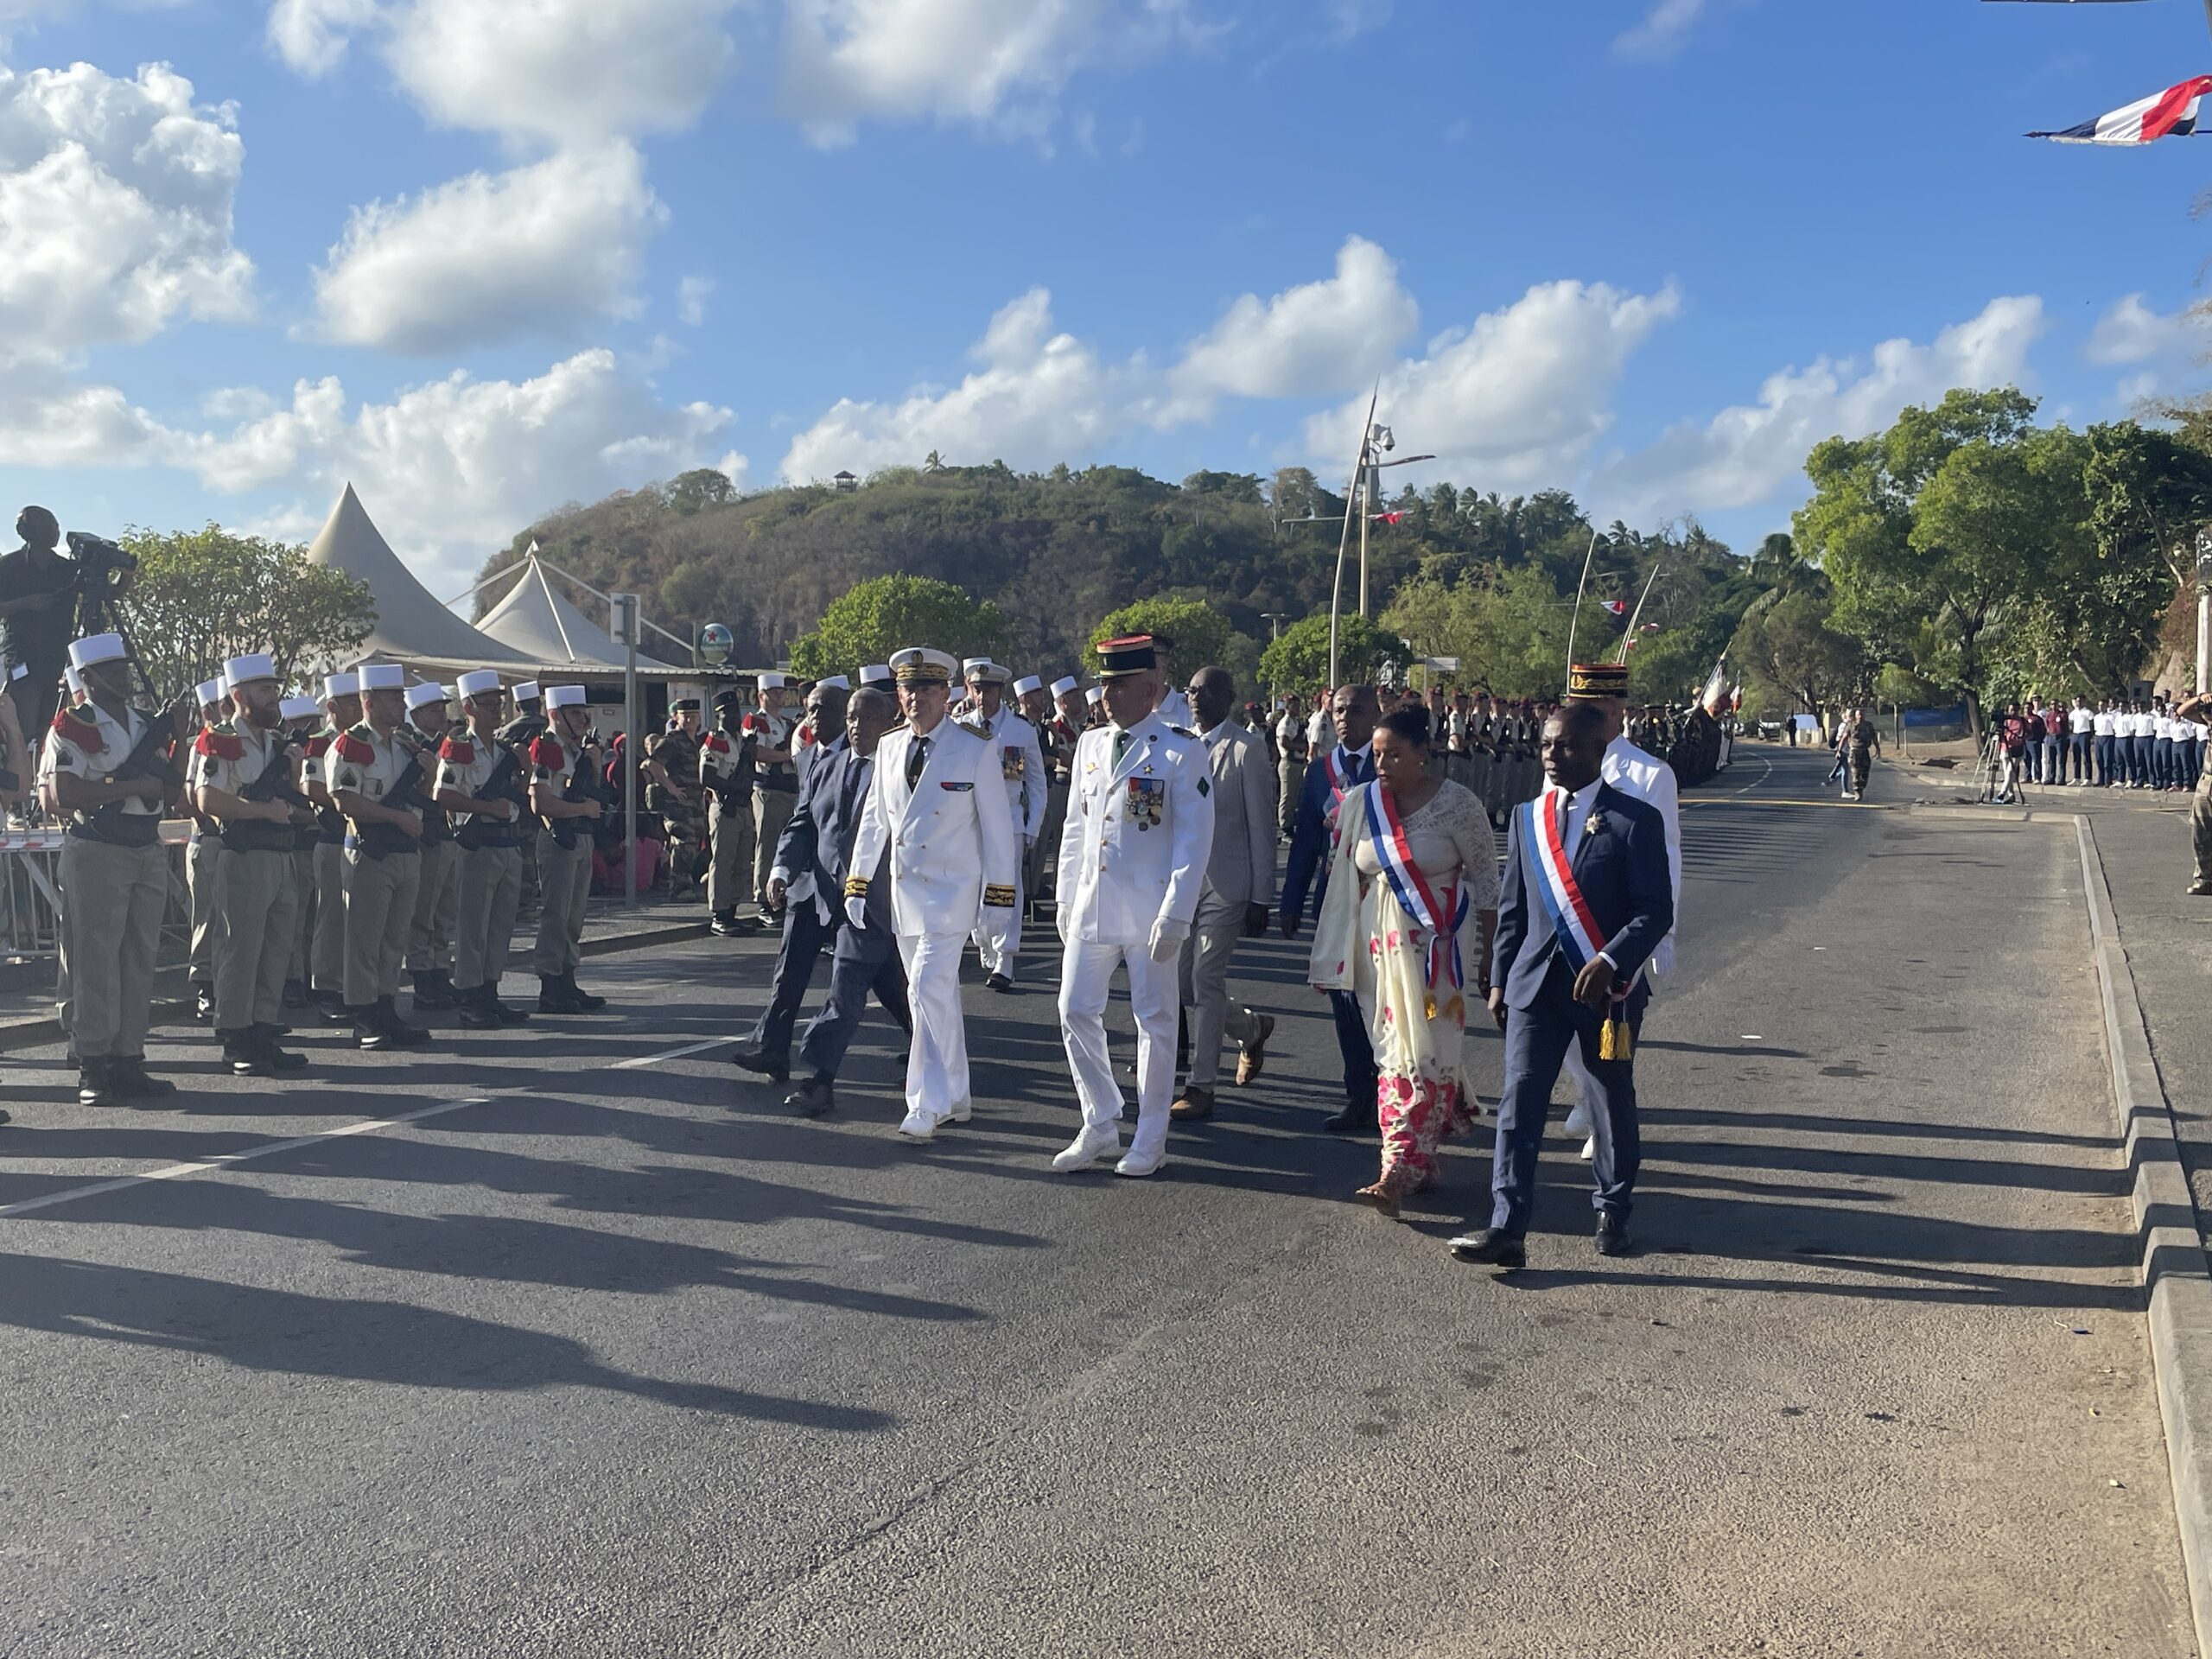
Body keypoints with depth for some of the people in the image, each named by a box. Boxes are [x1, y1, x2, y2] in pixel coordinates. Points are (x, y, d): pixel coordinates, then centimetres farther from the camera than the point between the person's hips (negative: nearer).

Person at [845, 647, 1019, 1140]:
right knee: (938, 996, 13)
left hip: (951, 892, -5)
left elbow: (996, 827, -4)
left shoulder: (976, 752, -6)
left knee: (928, 990, -15)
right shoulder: (889, 748, 8)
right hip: (903, 892, 5)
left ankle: (929, 1104, -8)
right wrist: (858, 884, 10)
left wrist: (998, 897, -6)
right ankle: (956, 1099, 23)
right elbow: (874, 820, 13)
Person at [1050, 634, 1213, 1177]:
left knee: (1154, 1020, 5)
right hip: (1091, 905, 6)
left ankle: (1151, 1138, 18)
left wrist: (1175, 914, -16)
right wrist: (1066, 899, 11)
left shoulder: (1180, 751, -8)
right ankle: (1100, 1127, 21)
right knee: (1076, 1012, 6)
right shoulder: (1090, 745, 10)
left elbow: (1195, 838, -11)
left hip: (1149, 908, -6)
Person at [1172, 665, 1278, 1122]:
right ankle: (1251, 1028, 34)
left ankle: (1200, 1085, 4)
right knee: (1182, 984, 8)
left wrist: (1261, 896, -9)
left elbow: (1262, 827, -6)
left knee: (1205, 982, -7)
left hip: (1224, 883, -6)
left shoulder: (1246, 747, -6)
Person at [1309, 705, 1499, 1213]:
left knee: (1422, 1054, -6)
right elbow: (1346, 882, 10)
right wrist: (1334, 955, 10)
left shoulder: (1457, 803, -8)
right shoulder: (1360, 803, 4)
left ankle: (1403, 1169, -3)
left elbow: (1486, 880, -3)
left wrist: (1488, 954, -4)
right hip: (1379, 945, 5)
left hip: (1437, 947, -4)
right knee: (1392, 1053, 7)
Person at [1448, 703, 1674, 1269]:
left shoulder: (1635, 820, -6)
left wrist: (1611, 962, -23)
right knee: (1519, 1102, -6)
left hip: (1606, 986, -3)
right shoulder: (1527, 817, 8)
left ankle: (1613, 1213, 32)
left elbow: (1656, 910, -10)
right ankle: (1506, 1230, -7)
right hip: (1535, 982, 3)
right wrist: (1499, 980, 10)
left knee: (1614, 1105, 12)